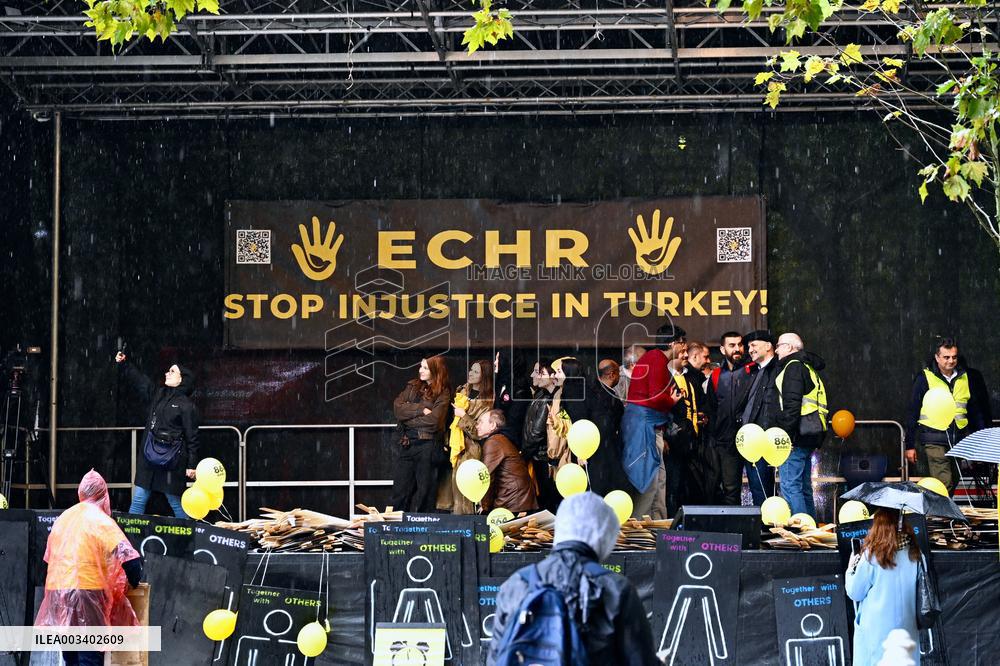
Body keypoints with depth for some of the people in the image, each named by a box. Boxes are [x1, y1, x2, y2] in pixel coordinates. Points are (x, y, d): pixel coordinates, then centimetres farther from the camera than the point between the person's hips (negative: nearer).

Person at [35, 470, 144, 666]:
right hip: (87, 591, -6)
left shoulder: (63, 518, 13)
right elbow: (130, 558, -12)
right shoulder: (102, 520, -5)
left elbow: (50, 556, 23)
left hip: (57, 591, 6)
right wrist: (133, 583, 6)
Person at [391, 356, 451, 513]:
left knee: (424, 491, 1)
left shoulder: (443, 393, -2)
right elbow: (397, 407, 0)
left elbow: (433, 420, -14)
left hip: (428, 445, -5)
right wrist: (420, 409, -11)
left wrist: (408, 417, -5)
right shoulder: (413, 386, 13)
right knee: (400, 491, 4)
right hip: (407, 443, 5)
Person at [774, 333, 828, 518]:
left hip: (797, 436, -10)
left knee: (790, 487, -11)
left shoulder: (793, 367, -9)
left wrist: (785, 435, -20)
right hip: (809, 437, 10)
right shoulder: (808, 367, 22)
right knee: (804, 488, 14)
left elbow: (792, 405, -19)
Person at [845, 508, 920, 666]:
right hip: (907, 627, 4)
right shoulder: (914, 554, -1)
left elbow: (855, 593, -4)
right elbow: (919, 590, 10)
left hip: (876, 629, -4)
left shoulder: (872, 555, -13)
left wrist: (851, 568, 10)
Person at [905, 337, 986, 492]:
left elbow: (975, 411, 18)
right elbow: (913, 413, 0)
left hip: (958, 440, 4)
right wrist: (910, 445, -2)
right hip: (933, 441, -4)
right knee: (943, 485, -14)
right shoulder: (925, 378, -2)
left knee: (952, 484, 9)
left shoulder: (965, 378, 10)